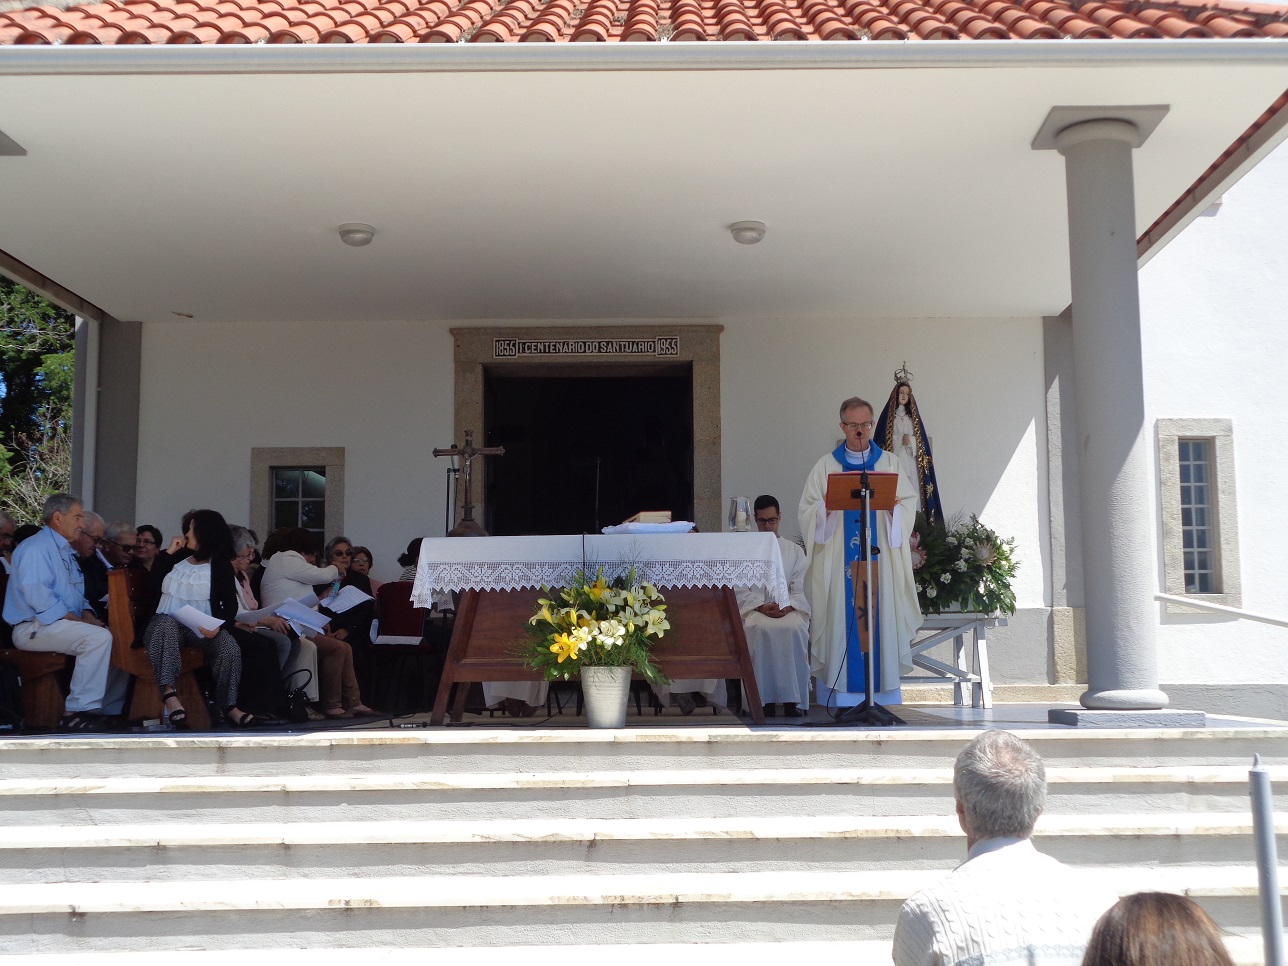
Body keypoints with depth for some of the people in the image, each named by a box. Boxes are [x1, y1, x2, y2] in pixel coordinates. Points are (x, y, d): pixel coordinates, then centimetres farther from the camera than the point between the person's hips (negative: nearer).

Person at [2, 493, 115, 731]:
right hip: (33, 628, -10)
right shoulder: (36, 547, -9)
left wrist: (86, 614, 5)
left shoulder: (66, 551, 23)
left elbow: (77, 594, 27)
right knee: (98, 637, -29)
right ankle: (79, 711, -27)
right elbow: (36, 593, -21)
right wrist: (73, 618, -20)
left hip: (62, 623, 10)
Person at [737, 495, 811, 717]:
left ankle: (792, 700, -31)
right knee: (760, 629, -37)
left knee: (794, 628, -35)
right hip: (755, 608, -1)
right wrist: (761, 607, -14)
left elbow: (798, 589, 8)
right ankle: (764, 699, -33)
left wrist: (787, 607, -13)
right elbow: (741, 590, 4)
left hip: (789, 608, 1)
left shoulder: (794, 550, 17)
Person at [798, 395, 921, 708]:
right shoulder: (825, 466, 9)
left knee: (880, 617, -2)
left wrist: (891, 506, -14)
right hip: (838, 561, -1)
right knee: (841, 619, -5)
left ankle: (882, 695, 2)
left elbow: (909, 504, 7)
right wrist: (828, 506, -17)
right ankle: (841, 698, -1)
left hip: (881, 558, 1)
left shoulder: (889, 463, 12)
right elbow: (808, 511, 3)